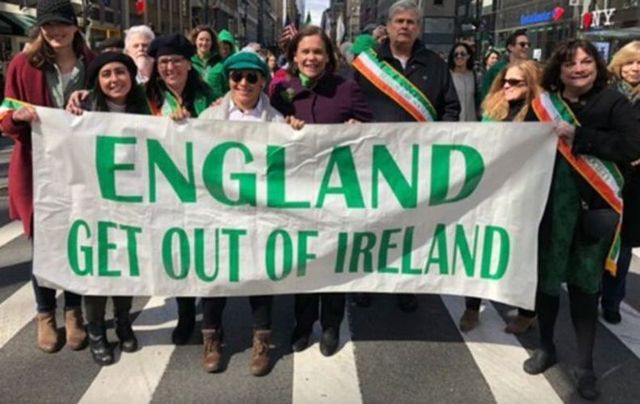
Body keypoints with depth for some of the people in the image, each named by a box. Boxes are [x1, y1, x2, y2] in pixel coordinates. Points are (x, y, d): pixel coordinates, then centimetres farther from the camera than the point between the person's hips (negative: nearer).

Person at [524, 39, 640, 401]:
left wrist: (576, 135, -20)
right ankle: (546, 347, 32)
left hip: (592, 208, -2)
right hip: (549, 207, 2)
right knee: (546, 277, 11)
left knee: (585, 284, 6)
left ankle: (586, 365, 20)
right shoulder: (545, 104, 4)